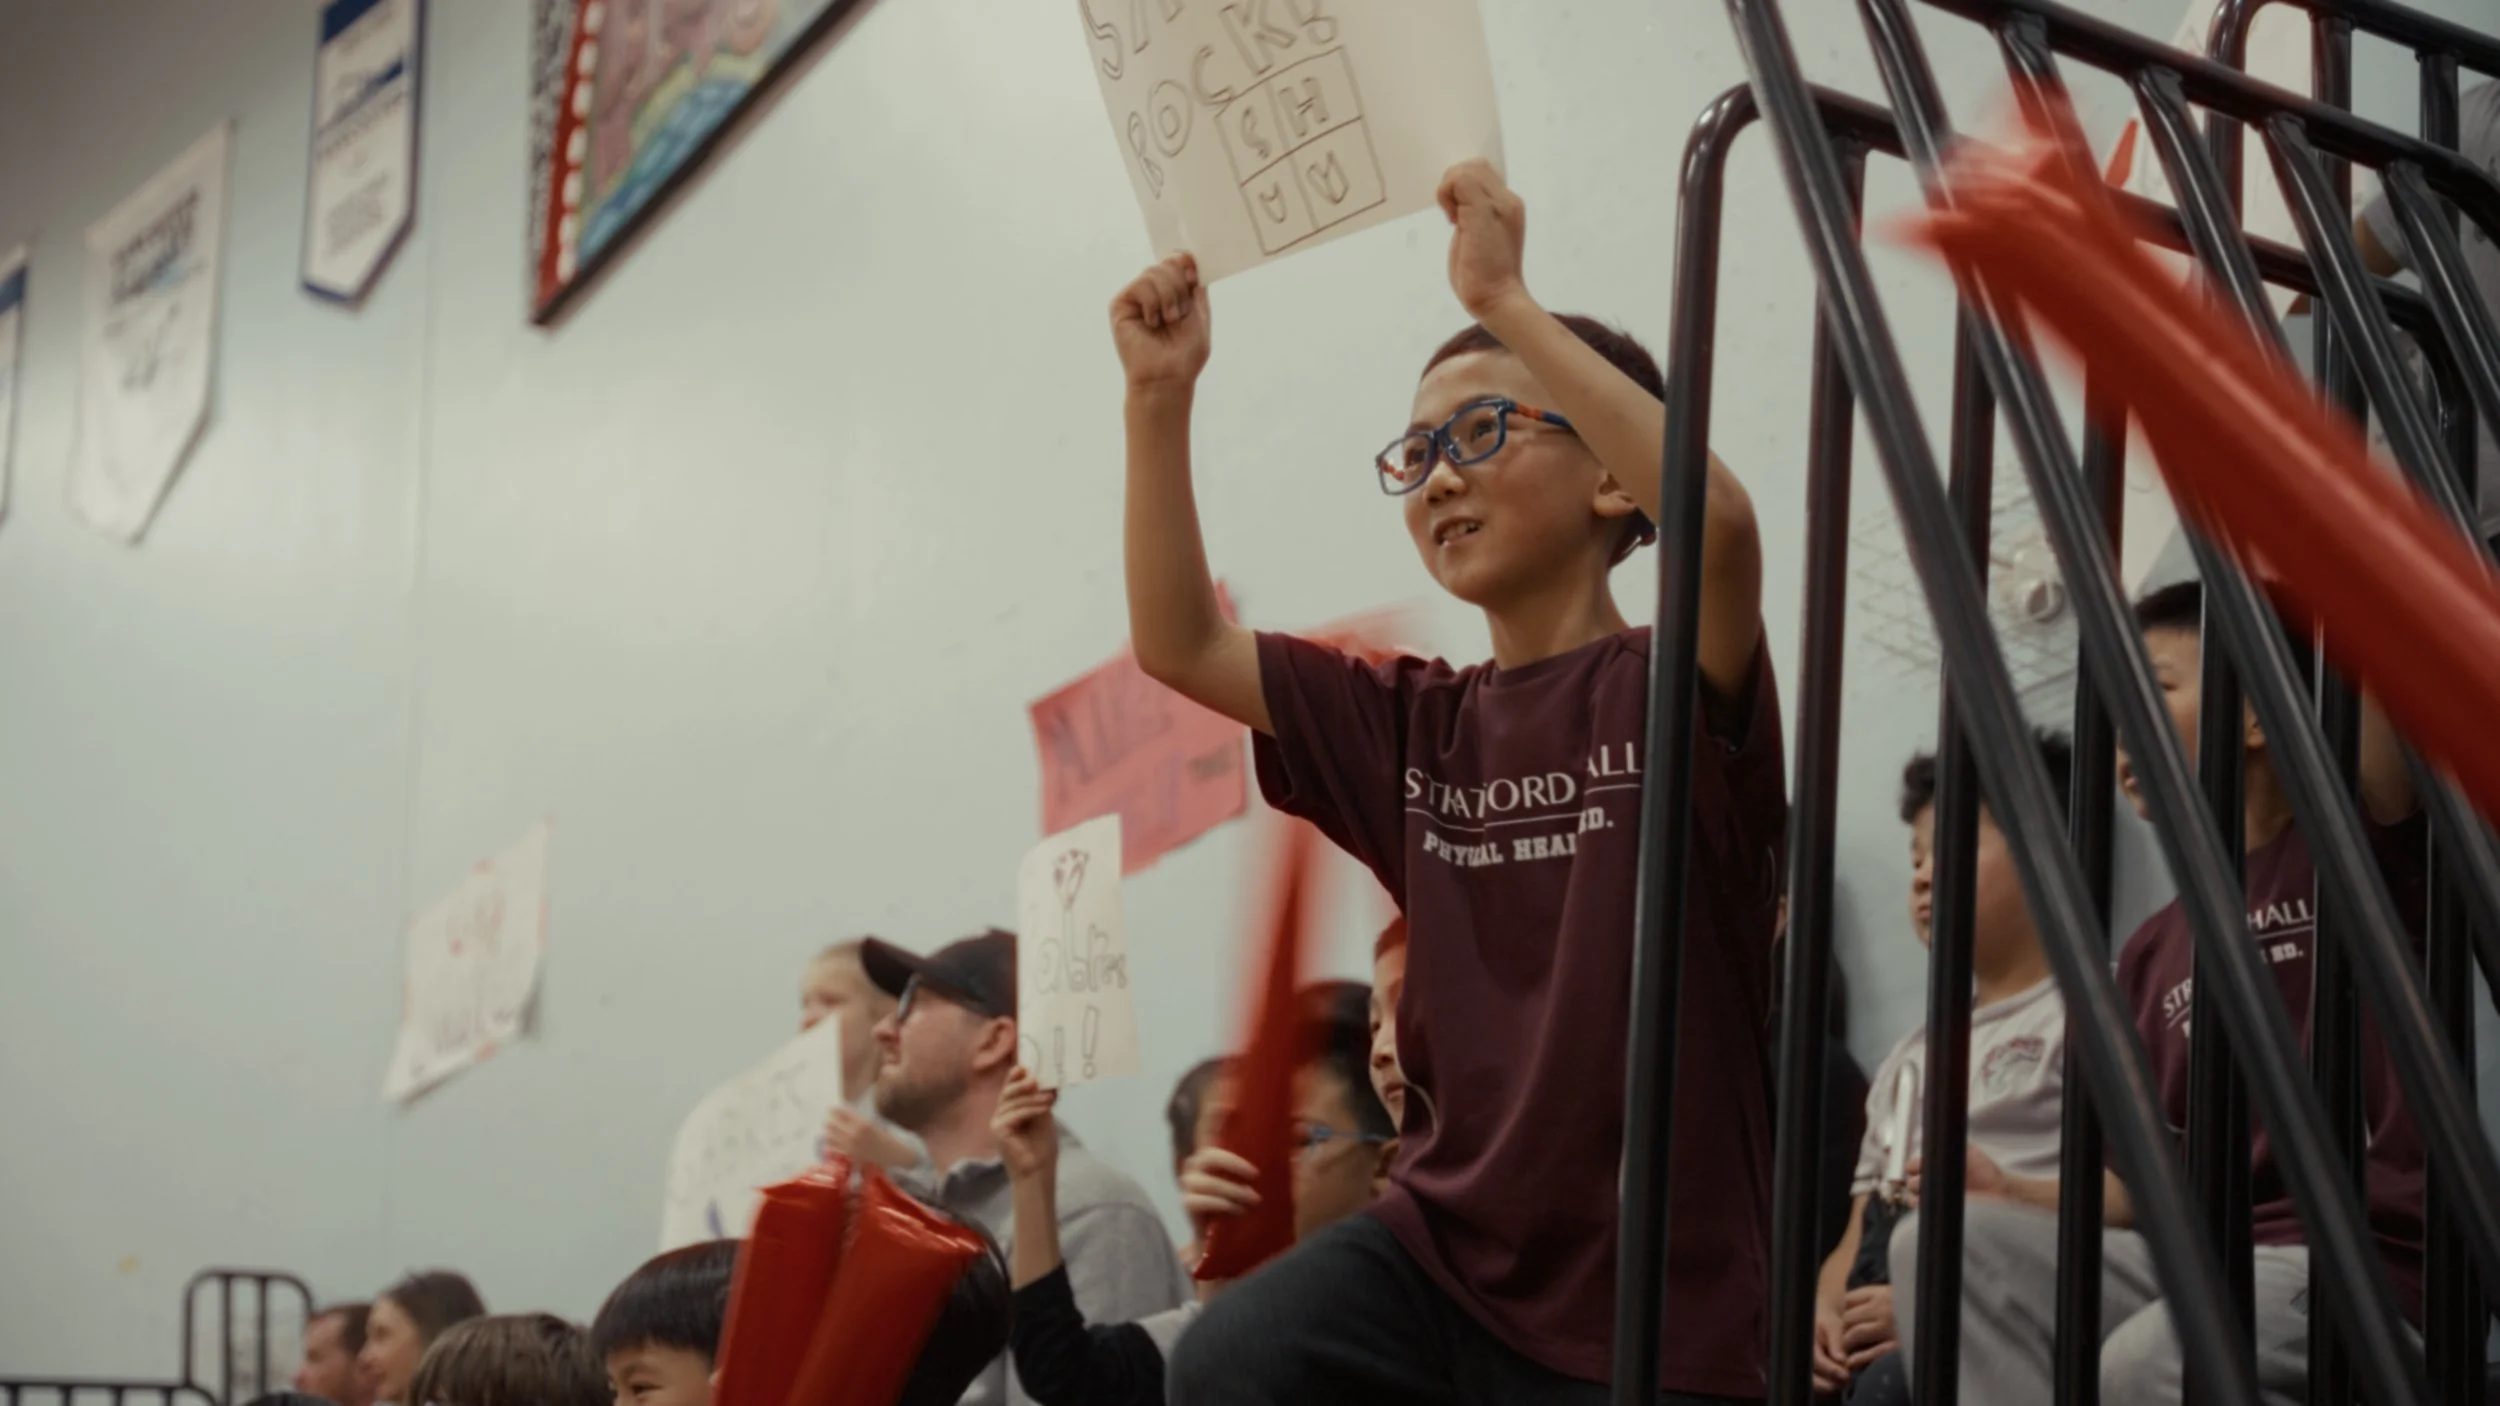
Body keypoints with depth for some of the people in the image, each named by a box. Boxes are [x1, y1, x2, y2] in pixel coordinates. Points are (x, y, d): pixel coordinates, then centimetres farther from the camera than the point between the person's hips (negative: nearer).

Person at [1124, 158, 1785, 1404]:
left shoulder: (1673, 688, -5)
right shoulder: (1415, 726, 12)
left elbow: (1716, 517, -27)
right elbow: (1177, 644, 8)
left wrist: (1508, 304, -27)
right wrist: (1162, 398, -2)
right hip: (1445, 1246, 4)